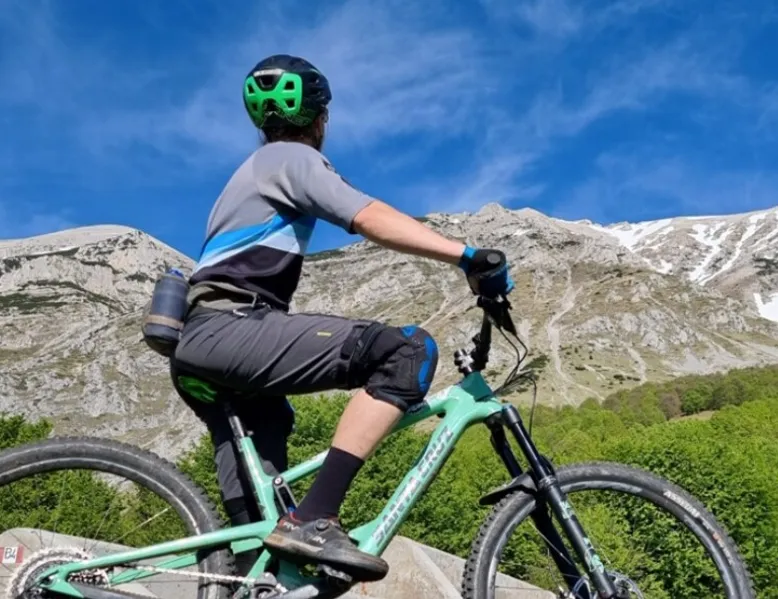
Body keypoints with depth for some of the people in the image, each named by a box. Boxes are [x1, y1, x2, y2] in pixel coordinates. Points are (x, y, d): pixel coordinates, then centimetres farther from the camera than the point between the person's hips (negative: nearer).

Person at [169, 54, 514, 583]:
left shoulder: (257, 169, 32)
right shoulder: (293, 158, 3)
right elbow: (372, 219, -16)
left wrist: (273, 392, 36)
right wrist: (468, 256, -24)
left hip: (201, 344, 10)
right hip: (231, 330, -10)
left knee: (258, 535, 10)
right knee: (411, 350, -20)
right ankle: (313, 521, -27)